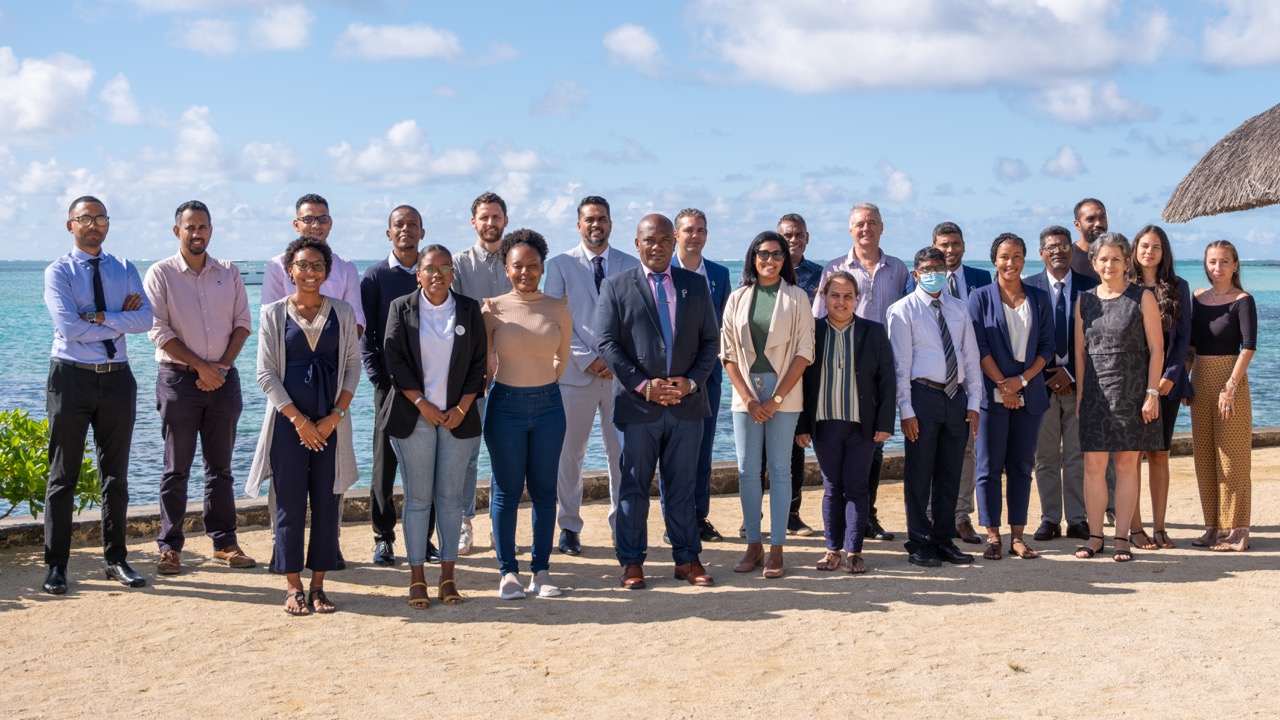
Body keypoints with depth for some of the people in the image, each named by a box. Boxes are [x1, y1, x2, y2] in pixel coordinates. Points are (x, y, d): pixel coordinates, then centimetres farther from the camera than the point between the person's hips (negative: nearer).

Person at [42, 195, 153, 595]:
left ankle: (116, 559, 19)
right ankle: (56, 565, 8)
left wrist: (98, 316, -16)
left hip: (117, 378, 3)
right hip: (71, 377, -3)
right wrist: (121, 320, -11)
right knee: (63, 475, 2)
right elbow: (68, 326, -17)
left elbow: (144, 319, -7)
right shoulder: (58, 272, -3)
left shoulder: (125, 270, 8)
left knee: (116, 473, 10)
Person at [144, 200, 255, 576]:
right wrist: (200, 366, -12)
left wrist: (221, 365, -6)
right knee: (176, 469, 0)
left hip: (223, 377, 3)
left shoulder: (229, 273, 9)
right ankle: (170, 547, 6)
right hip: (178, 377, -3)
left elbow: (243, 323, 7)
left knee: (220, 466, 8)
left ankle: (224, 543, 14)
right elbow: (159, 330, -8)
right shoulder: (161, 274, -2)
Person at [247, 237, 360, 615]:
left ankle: (318, 585, 13)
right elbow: (267, 374, -1)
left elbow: (353, 365, 6)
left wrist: (335, 416, -6)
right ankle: (293, 587, 10)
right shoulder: (274, 313, 2)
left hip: (331, 423, 2)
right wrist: (298, 419, -9)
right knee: (290, 504, 0)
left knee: (327, 503, 3)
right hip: (288, 421, -2)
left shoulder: (343, 312, 7)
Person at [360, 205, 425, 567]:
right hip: (391, 383, -2)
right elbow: (364, 332, 1)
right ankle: (384, 537, 9)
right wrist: (377, 376, -6)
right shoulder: (375, 275, 4)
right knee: (386, 460, 1)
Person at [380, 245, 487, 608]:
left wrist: (463, 408, -4)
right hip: (413, 415, -1)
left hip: (457, 416, 1)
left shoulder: (469, 309, 7)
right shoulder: (401, 308, 3)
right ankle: (417, 578, 7)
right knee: (418, 497, 1)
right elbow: (393, 358, -2)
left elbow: (478, 361, 5)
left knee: (450, 496, 4)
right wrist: (421, 404, -9)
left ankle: (448, 576, 11)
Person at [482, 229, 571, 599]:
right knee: (506, 491, 3)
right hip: (505, 405, -2)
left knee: (544, 490, 6)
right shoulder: (493, 309, -4)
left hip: (548, 405, 2)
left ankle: (541, 570, 14)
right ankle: (508, 572, 11)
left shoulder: (558, 309, 2)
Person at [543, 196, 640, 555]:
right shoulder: (560, 265, 4)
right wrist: (588, 359, -8)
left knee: (622, 453, 3)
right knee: (570, 453, 2)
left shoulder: (631, 266, 10)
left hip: (621, 373, 1)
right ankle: (570, 528, 12)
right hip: (576, 373, -1)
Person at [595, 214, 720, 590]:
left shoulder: (695, 285, 10)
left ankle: (687, 559, 17)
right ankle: (631, 562, 12)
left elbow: (710, 340, 9)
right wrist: (642, 385, -13)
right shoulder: (615, 287, 3)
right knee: (633, 486, 3)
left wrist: (691, 381, -7)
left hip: (686, 402, 2)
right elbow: (606, 343, -4)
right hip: (636, 404, -2)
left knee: (682, 485, 9)